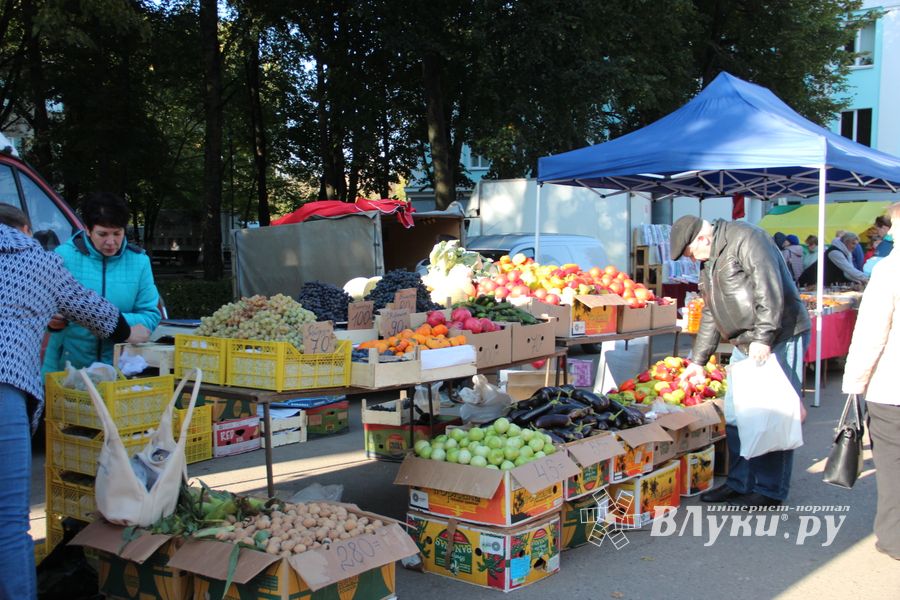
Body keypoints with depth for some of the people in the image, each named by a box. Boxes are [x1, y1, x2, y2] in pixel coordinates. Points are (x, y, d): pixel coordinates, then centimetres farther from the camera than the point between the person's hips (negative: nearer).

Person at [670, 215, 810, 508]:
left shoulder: (746, 238, -11)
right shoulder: (711, 263, 18)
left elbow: (769, 289, -21)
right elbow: (710, 315, 25)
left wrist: (763, 337, -25)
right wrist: (698, 360, 26)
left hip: (778, 340, -9)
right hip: (746, 346, 9)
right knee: (734, 416, 9)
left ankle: (771, 490, 6)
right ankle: (740, 482, 20)